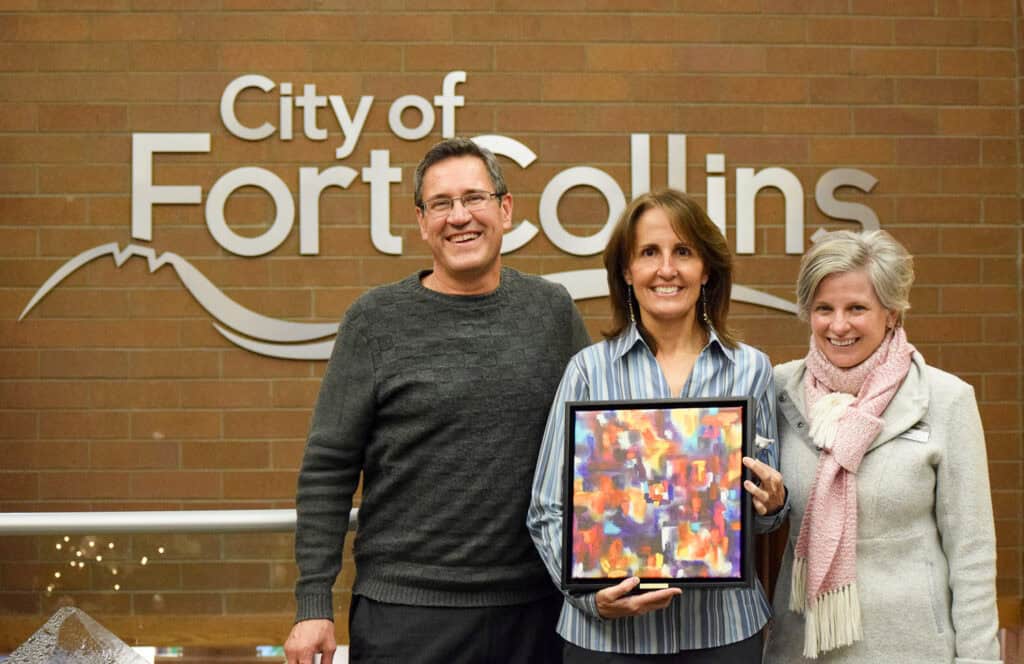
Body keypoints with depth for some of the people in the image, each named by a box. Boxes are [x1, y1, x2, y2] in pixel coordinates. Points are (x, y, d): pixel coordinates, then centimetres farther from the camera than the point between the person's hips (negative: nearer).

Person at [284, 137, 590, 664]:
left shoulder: (552, 310, 5)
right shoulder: (376, 320, -2)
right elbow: (327, 469, -3)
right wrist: (313, 604, -7)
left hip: (535, 604, 2)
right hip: (407, 609, -2)